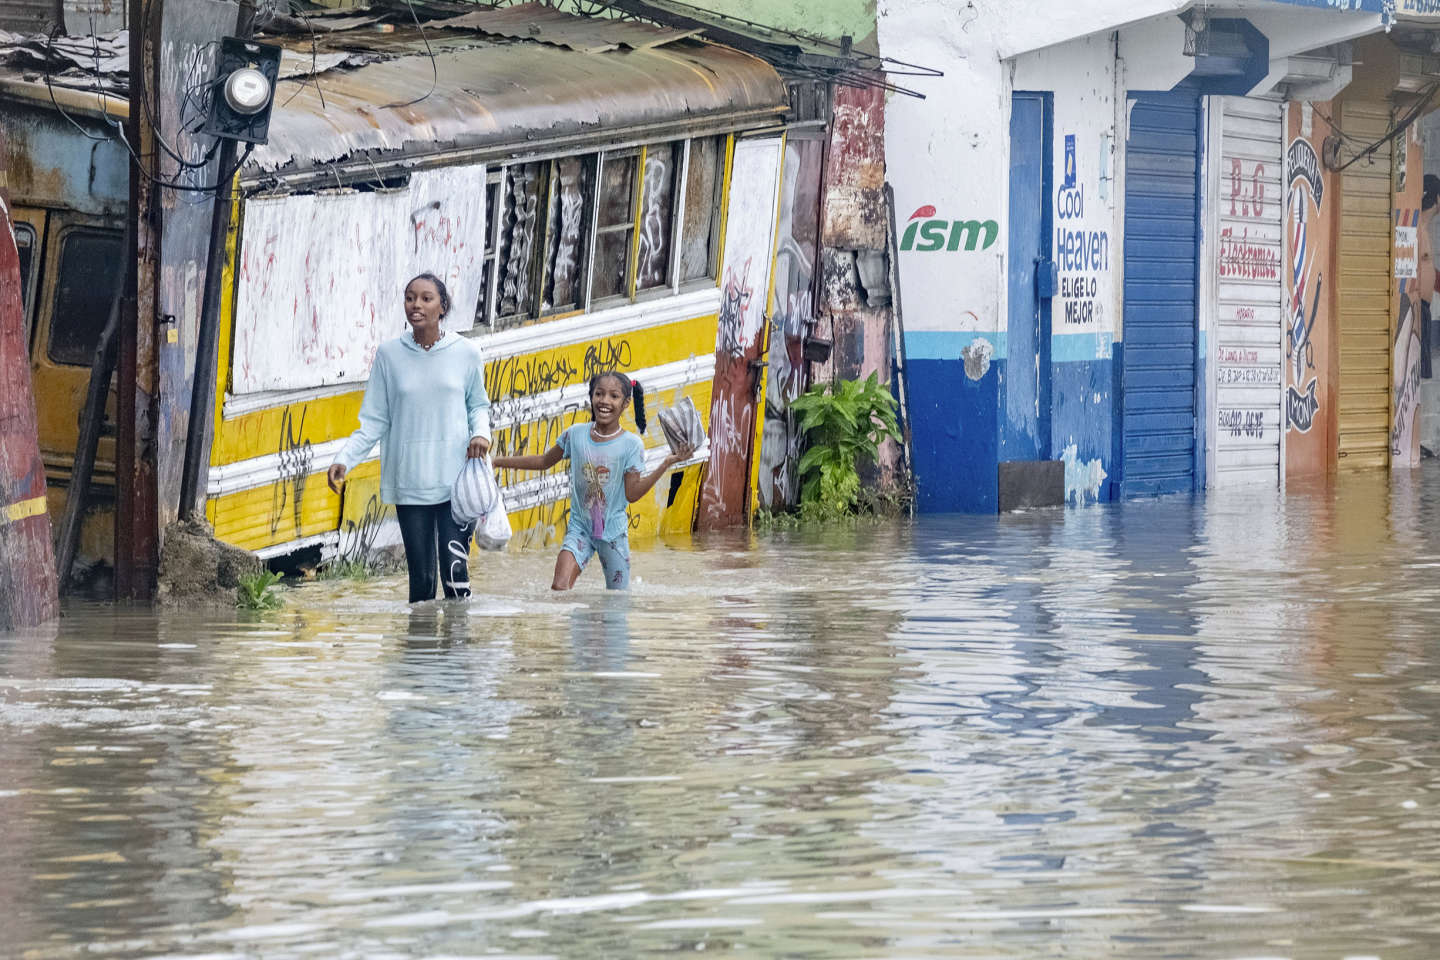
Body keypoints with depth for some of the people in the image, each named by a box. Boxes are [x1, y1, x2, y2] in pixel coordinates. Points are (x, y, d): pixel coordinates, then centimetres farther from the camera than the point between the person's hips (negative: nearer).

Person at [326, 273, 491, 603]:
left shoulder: (466, 353, 1)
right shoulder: (389, 354, 2)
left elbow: (478, 405, 15)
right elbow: (374, 421, 5)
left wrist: (481, 433, -6)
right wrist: (344, 460, -7)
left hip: (456, 480, -1)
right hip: (410, 484, 1)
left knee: (455, 572, -11)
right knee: (421, 577, 1)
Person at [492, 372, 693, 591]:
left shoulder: (631, 444, -8)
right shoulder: (575, 434, -2)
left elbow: (632, 493, -11)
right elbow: (544, 461, 14)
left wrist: (666, 464, -19)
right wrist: (496, 461, 14)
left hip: (614, 531, -1)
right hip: (579, 527, 1)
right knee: (559, 588, -18)